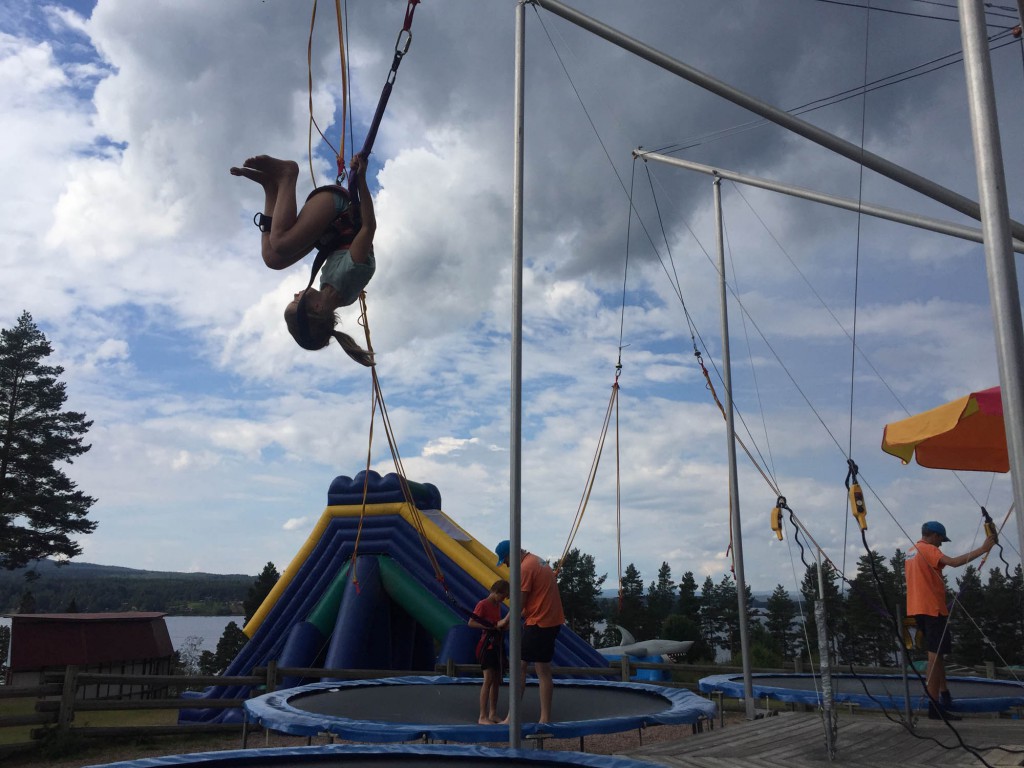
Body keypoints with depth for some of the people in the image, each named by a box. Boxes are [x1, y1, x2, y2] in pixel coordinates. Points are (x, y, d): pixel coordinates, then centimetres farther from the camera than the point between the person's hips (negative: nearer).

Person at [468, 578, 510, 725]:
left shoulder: (498, 605, 12)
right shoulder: (483, 604, -12)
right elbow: (471, 623, -19)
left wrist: (503, 625, 4)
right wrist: (491, 626, -25)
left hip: (497, 645, 9)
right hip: (487, 645, -8)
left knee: (497, 681, 10)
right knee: (488, 680, -11)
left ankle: (493, 714, 17)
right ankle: (482, 716, -8)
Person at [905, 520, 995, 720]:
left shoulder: (911, 552, 19)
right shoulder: (928, 550, -10)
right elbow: (954, 562, -26)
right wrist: (982, 549, -25)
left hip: (918, 609, 10)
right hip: (932, 609, -10)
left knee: (936, 653, 19)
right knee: (935, 655, -10)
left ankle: (944, 695, 24)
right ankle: (935, 706, -13)